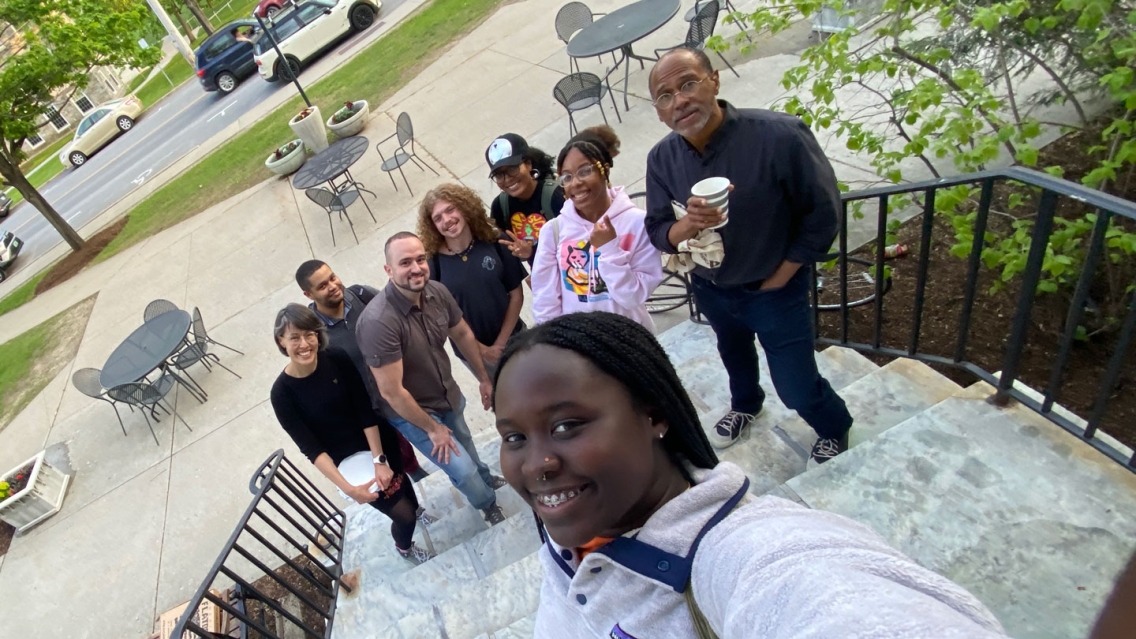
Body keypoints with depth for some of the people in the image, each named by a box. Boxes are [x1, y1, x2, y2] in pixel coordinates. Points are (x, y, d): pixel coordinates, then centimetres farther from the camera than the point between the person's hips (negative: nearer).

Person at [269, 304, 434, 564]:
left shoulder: (337, 359, -17)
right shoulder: (282, 393, -21)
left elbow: (366, 411, -15)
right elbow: (310, 448, -19)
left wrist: (380, 459, -21)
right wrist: (347, 487, -25)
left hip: (379, 441, 2)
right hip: (346, 460, -2)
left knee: (401, 483, 25)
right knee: (403, 514, 1)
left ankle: (415, 509, 63)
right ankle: (405, 548, 38)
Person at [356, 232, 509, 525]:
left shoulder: (437, 292, -17)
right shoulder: (378, 322, -36)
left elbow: (463, 334, 2)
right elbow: (391, 391, -29)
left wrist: (484, 378, 9)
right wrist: (432, 428, -17)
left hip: (449, 394, 6)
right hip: (411, 411, -5)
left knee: (465, 444, 30)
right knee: (463, 470, 1)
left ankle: (485, 477, 62)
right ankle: (489, 505, 35)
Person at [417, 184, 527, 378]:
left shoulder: (495, 242, -14)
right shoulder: (434, 263, -17)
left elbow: (516, 295, -9)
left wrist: (501, 342, -12)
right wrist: (482, 350, -9)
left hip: (511, 337, 1)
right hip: (471, 351, -1)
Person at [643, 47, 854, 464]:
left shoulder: (779, 136, -30)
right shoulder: (661, 159, -17)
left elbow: (822, 212, -20)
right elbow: (659, 234, -11)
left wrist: (779, 279, -15)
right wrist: (689, 224, -34)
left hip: (776, 291, -4)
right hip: (710, 288, 5)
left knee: (797, 389, 4)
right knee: (734, 355, 31)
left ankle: (835, 429, 41)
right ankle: (745, 405, 65)